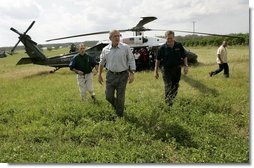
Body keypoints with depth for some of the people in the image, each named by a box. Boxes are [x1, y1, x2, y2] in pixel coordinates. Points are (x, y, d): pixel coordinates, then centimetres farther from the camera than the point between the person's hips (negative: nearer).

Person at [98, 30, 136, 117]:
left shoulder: (125, 47, -7)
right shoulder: (105, 49, 2)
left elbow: (131, 60, -3)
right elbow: (101, 62, 13)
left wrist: (132, 74, -9)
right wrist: (99, 75, 13)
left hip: (122, 75, -2)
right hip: (110, 75, 3)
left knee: (120, 97, 6)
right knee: (108, 96, 6)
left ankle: (119, 115, 25)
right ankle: (116, 106, 38)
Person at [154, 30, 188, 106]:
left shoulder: (179, 46, -2)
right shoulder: (162, 48, -7)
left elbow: (184, 57, 7)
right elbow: (158, 60, 1)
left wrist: (186, 66, -6)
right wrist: (156, 71, 0)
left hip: (177, 69, 3)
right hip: (166, 69, -3)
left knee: (175, 86, 12)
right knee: (168, 86, -7)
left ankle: (171, 98, 32)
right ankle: (168, 101, 4)